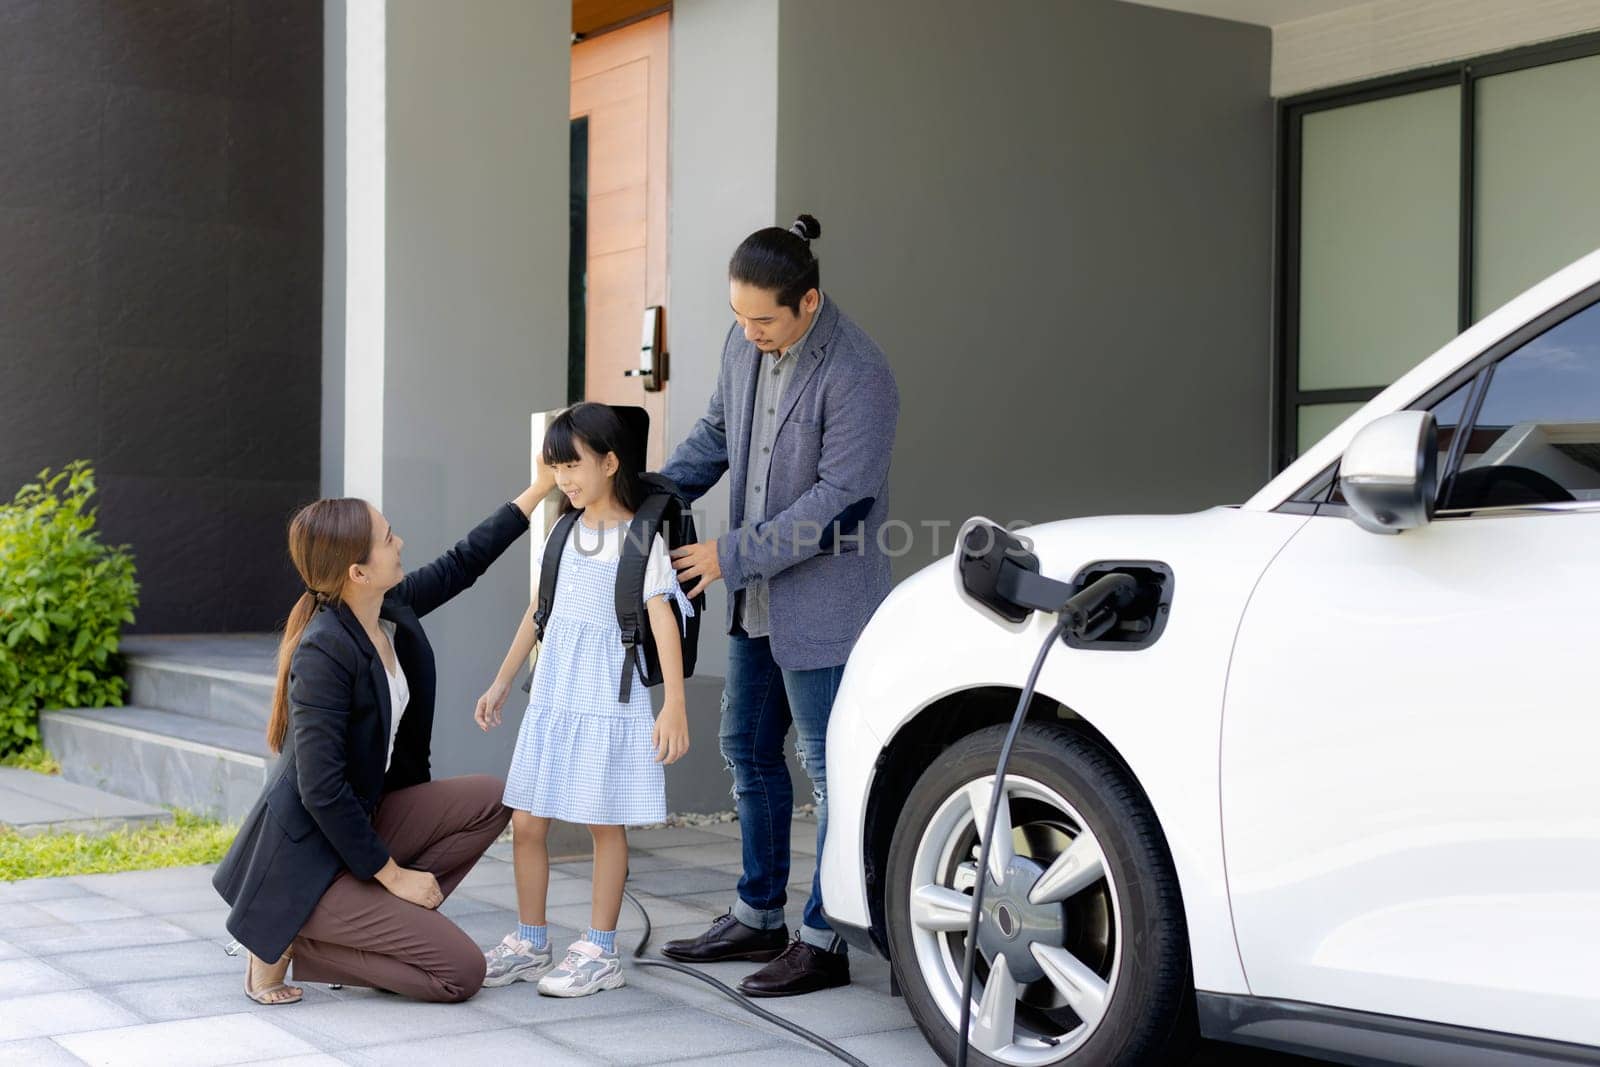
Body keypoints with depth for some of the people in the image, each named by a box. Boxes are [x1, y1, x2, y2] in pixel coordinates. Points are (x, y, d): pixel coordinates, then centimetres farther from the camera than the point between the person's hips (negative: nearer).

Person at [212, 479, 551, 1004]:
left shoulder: (391, 610, -1)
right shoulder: (323, 651, -25)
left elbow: (462, 563, 16)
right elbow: (320, 789, -25)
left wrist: (542, 486, 16)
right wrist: (392, 874, -17)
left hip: (361, 821, 9)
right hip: (310, 858, -9)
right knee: (462, 972, -9)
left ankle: (383, 923, 4)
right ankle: (294, 944, -2)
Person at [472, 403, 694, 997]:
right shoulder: (565, 532, 11)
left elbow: (663, 621, -15)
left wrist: (674, 705, -23)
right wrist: (502, 682, 22)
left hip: (610, 704, -6)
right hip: (553, 700, 6)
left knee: (605, 825, 2)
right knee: (526, 824, 5)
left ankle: (599, 953, 11)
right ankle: (529, 945, 18)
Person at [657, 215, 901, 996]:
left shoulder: (857, 377, -22)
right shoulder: (744, 343, 2)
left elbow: (837, 499, -23)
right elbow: (717, 431, 16)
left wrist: (732, 555, -21)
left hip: (824, 601, -9)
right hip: (758, 599, 9)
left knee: (831, 771, 0)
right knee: (747, 751, 17)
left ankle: (825, 941, 10)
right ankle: (757, 916, 31)